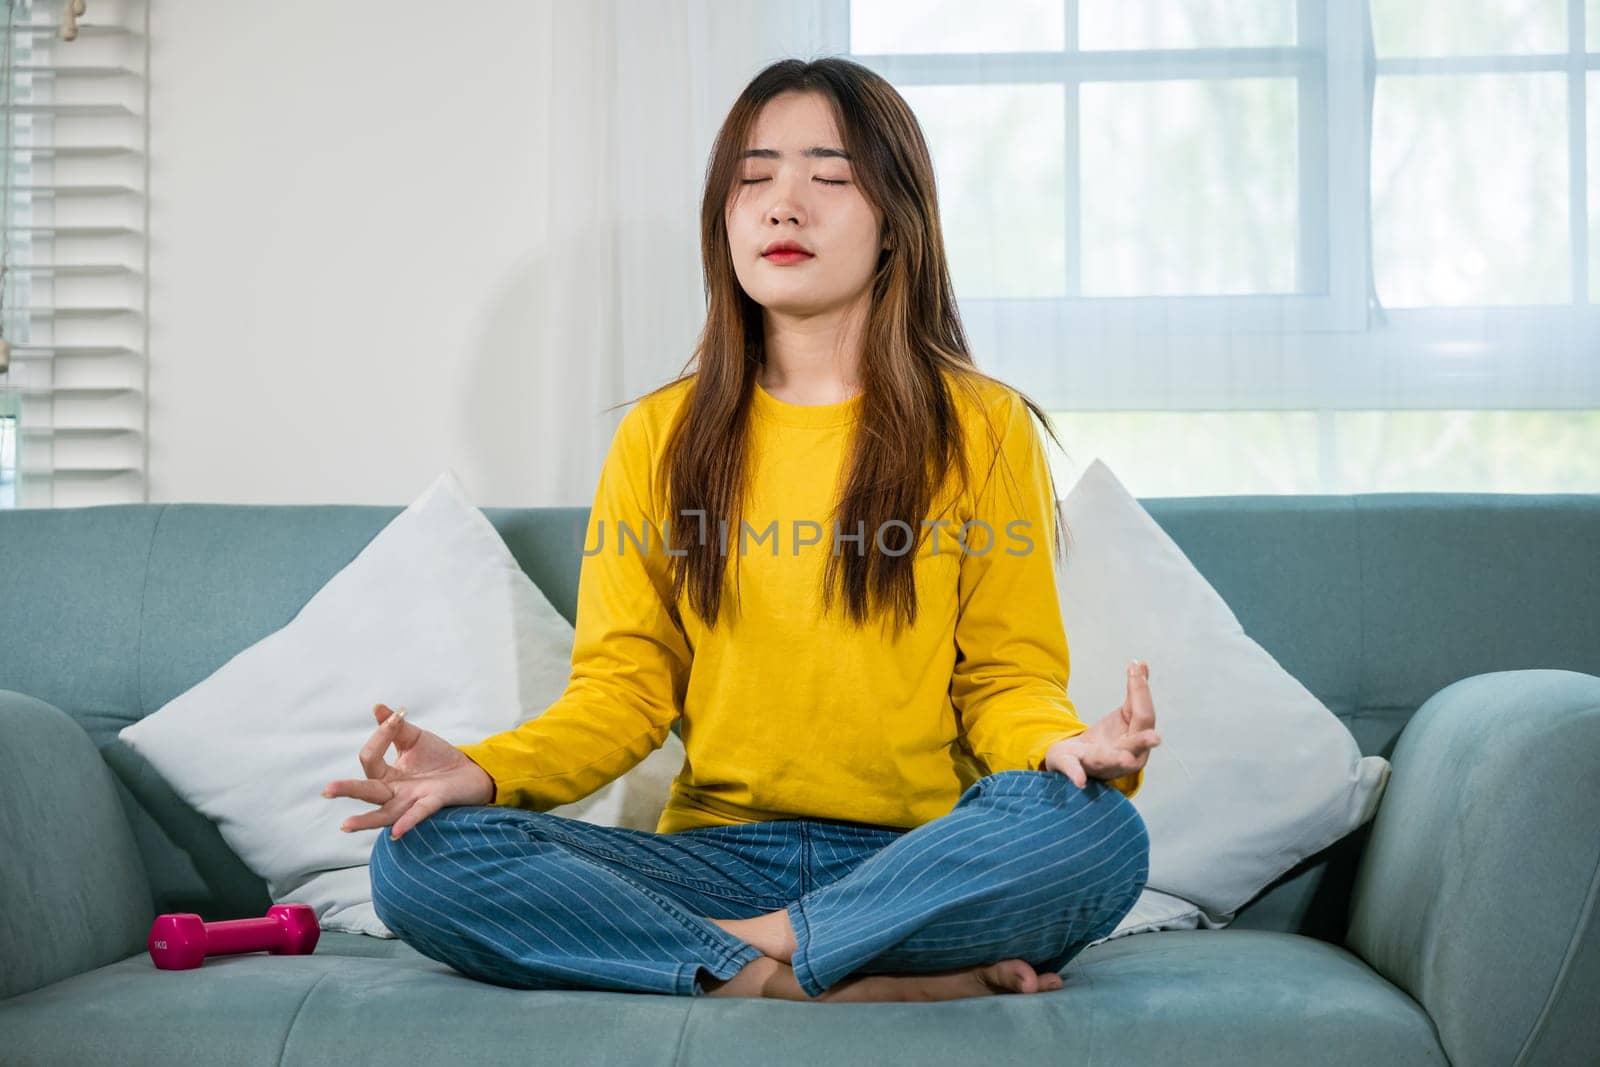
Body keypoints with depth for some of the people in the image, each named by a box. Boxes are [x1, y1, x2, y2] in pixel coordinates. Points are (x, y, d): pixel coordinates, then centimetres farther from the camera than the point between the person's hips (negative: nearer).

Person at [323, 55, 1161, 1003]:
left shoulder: (983, 429, 5)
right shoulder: (659, 437, 11)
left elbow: (1007, 676, 4)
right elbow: (625, 686, 8)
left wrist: (1066, 745, -20)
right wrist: (486, 771, -11)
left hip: (915, 863, -2)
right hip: (713, 851, 2)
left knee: (1099, 832, -34)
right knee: (420, 857, -23)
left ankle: (743, 949, -18)